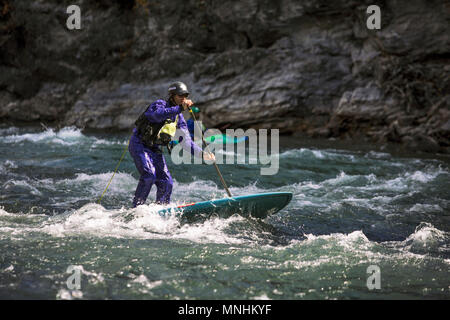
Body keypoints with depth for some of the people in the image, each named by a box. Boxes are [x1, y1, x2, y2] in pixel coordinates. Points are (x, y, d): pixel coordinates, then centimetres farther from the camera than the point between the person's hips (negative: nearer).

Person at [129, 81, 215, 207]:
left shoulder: (179, 118, 7)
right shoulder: (160, 104, -13)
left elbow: (186, 141, 6)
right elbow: (158, 115, -38)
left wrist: (202, 154, -8)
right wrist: (180, 108, -46)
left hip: (155, 149, 7)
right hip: (139, 144, -7)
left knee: (166, 183, -1)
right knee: (149, 175, -25)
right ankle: (136, 207, -18)